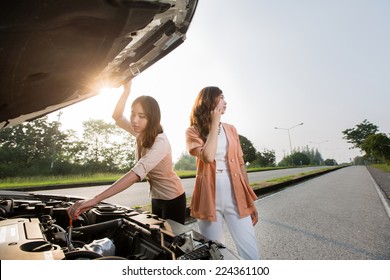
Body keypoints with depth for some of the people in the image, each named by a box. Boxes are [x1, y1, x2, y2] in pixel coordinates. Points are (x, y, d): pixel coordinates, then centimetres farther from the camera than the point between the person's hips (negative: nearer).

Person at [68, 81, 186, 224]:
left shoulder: (161, 142, -30)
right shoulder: (141, 133, -4)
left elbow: (137, 173, -42)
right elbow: (117, 117, 0)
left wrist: (95, 199, -47)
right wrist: (126, 90, -13)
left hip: (172, 199, -7)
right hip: (157, 198, 8)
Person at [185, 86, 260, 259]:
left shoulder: (230, 129, 12)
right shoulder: (193, 131, 1)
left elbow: (240, 163, 12)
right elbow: (208, 156, -18)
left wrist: (250, 199, 10)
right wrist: (214, 124, -8)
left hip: (236, 195, 3)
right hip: (209, 197, -2)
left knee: (251, 253, 0)